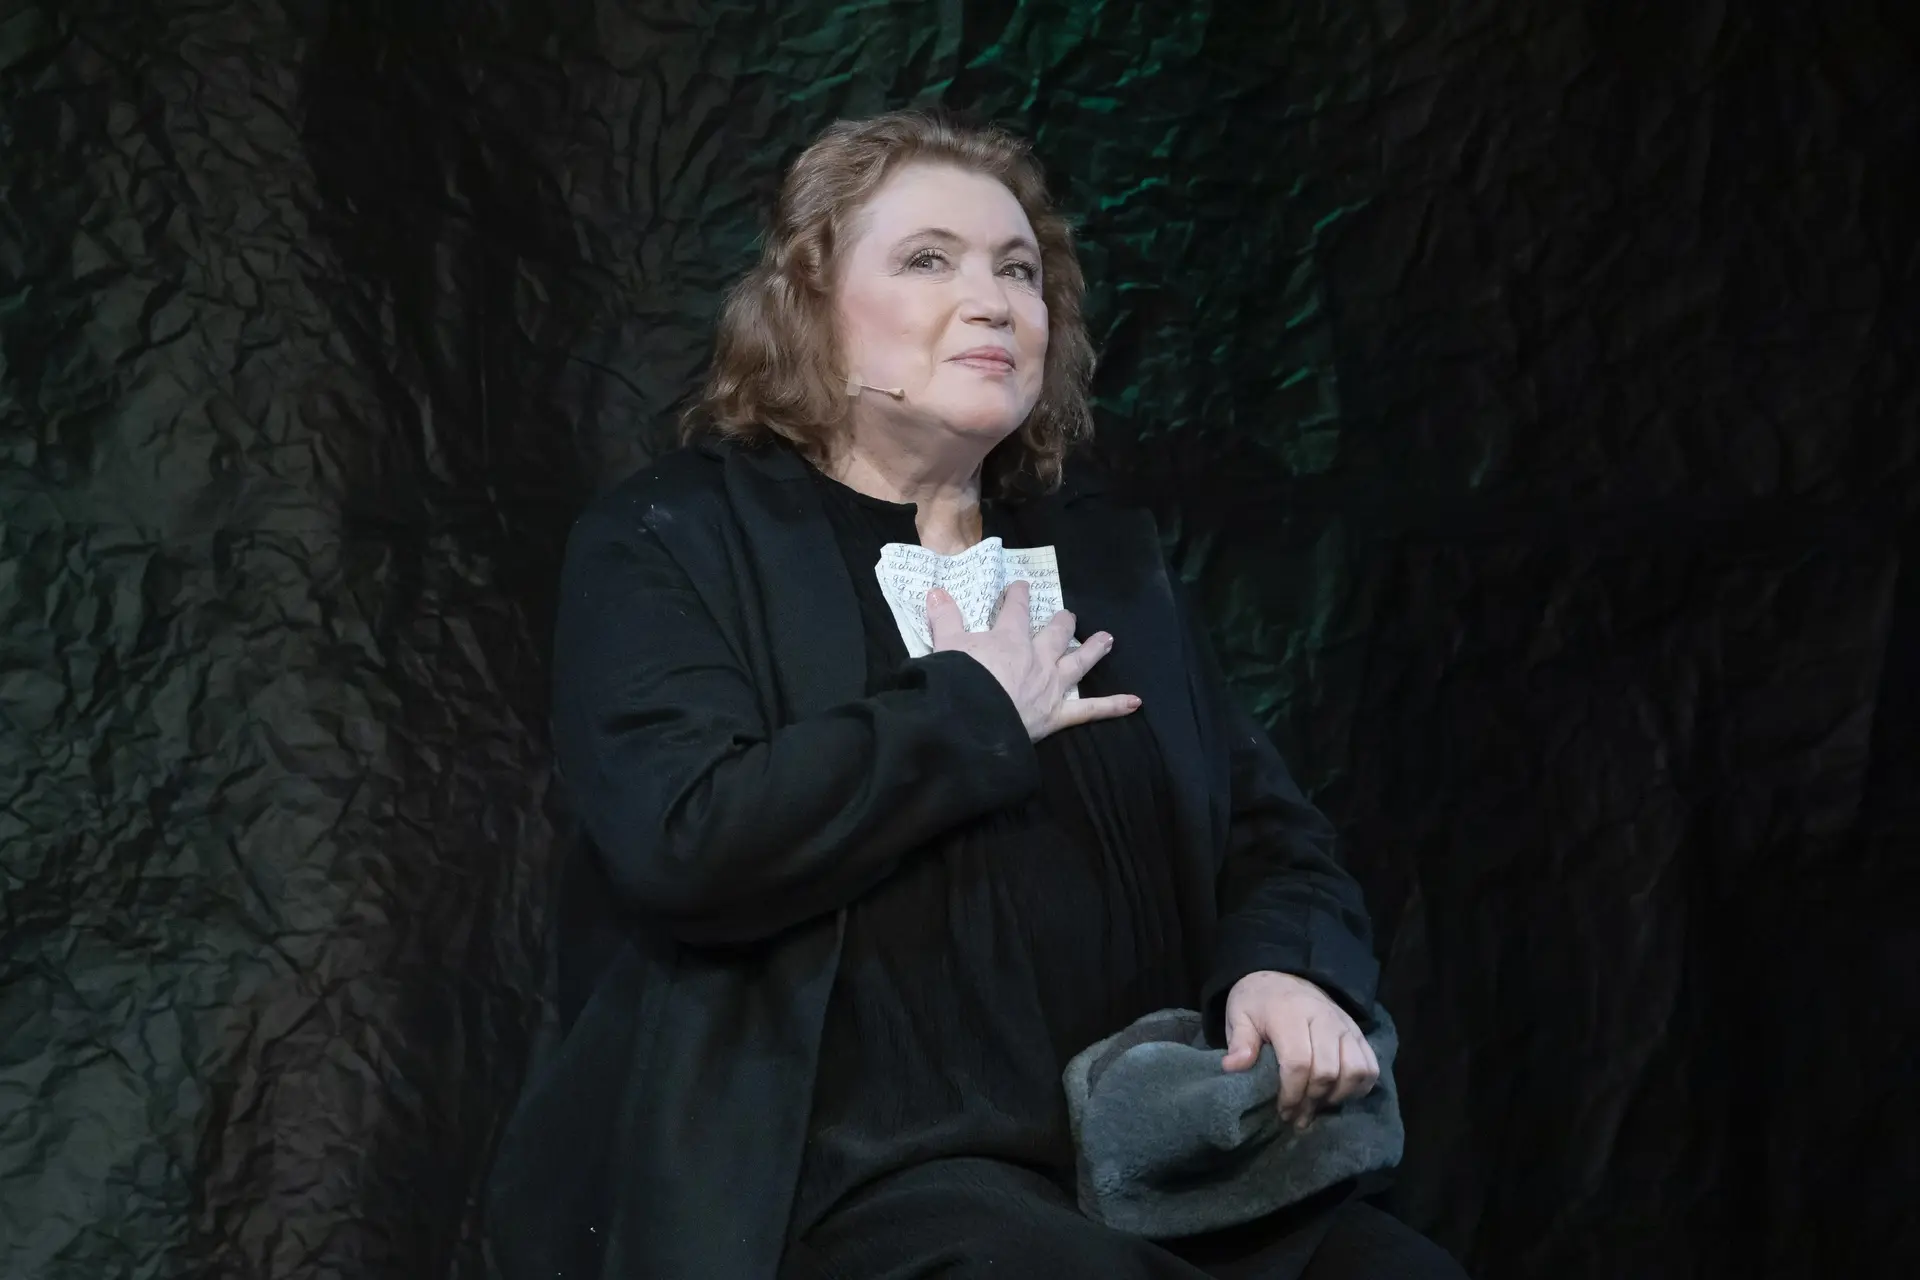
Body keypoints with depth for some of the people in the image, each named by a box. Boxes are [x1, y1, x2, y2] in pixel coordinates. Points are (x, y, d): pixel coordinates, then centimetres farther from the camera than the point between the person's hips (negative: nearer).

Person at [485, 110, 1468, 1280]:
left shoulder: (1107, 555, 20)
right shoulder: (676, 541, 2)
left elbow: (1268, 833, 18)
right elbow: (684, 839, -15)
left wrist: (1291, 969, -5)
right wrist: (973, 711, -6)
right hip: (861, 1179, -5)